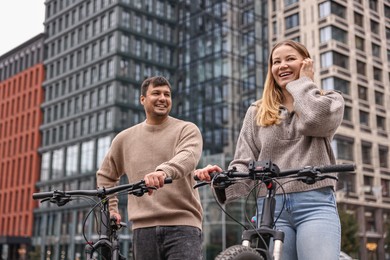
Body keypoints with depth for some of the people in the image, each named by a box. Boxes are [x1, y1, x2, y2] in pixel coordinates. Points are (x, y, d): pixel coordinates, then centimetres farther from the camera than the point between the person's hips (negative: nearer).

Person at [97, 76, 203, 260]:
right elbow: (105, 175, 26)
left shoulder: (187, 130, 4)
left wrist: (163, 171, -39)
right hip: (143, 227, 3)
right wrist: (110, 209, 14)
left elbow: (188, 157, -19)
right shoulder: (125, 138, 14)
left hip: (182, 224, -3)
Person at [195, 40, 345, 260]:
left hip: (315, 204, -2)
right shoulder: (257, 112, 19)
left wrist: (303, 82, 7)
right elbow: (246, 164, 10)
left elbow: (316, 120, -10)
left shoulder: (331, 100, 15)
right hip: (270, 208, 2)